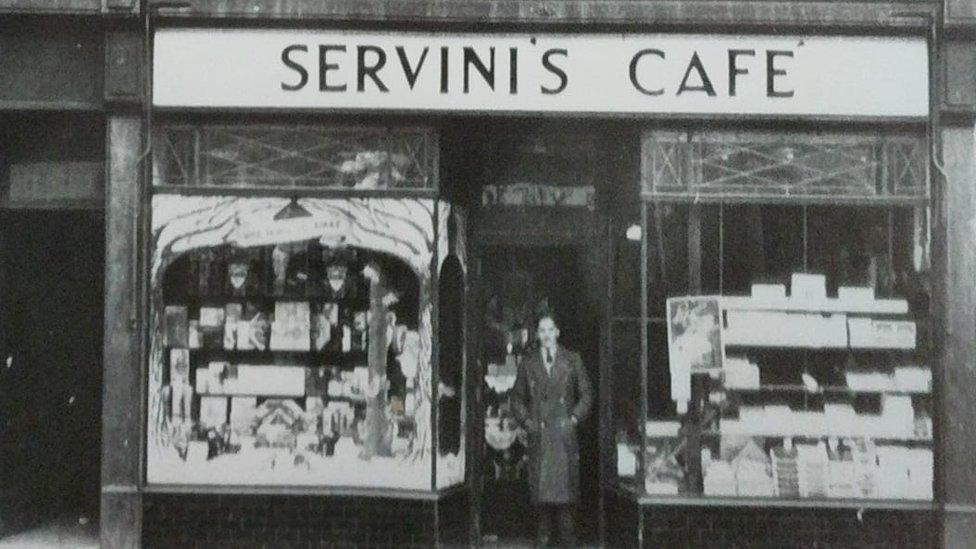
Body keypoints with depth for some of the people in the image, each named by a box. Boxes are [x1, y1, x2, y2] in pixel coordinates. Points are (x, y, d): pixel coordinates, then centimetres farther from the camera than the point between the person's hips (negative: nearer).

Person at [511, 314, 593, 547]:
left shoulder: (572, 360, 9)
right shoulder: (528, 363, 11)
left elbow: (586, 395, 11)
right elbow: (517, 398, 17)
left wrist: (574, 418, 0)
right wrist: (527, 421, 4)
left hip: (564, 432, -1)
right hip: (538, 434, 1)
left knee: (565, 483, -5)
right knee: (540, 486, -2)